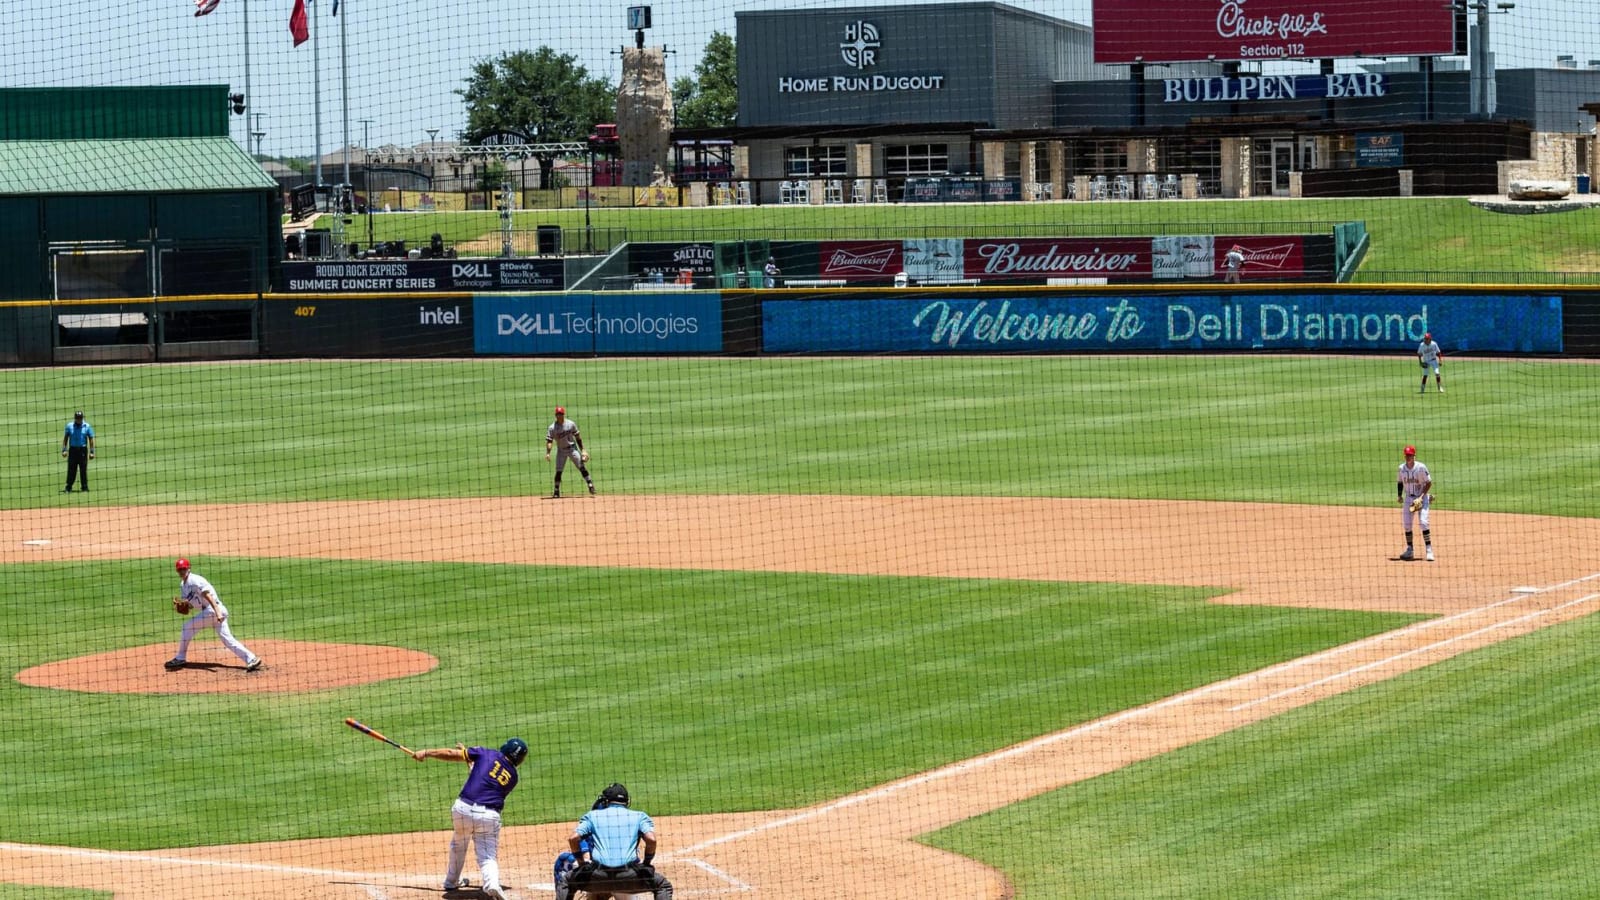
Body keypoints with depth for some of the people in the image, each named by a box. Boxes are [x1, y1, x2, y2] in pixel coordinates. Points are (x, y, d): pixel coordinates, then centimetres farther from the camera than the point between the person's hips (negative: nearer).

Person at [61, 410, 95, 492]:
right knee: (71, 470, 0)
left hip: (83, 450, -1)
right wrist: (64, 450, 1)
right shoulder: (69, 426, 5)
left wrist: (92, 452, -3)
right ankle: (68, 488, 3)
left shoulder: (87, 426, 2)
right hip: (72, 449, 1)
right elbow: (65, 438, 9)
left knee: (83, 470, 0)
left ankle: (85, 487, 7)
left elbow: (91, 439, 3)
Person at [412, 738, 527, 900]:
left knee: (458, 845, 27)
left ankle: (452, 881, 43)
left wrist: (426, 753, 16)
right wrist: (471, 760, 32)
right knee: (488, 856, 5)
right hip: (489, 816, 0)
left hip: (463, 808, 0)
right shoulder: (512, 777, 14)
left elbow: (451, 754, 5)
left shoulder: (486, 754, 7)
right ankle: (492, 884, -24)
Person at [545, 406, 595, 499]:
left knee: (582, 467, -10)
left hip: (572, 448, 0)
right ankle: (556, 492, 7)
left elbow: (578, 437, 2)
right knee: (558, 470, -2)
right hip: (562, 450, 0)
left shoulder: (571, 424, -6)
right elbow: (549, 441, -14)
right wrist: (547, 453, -30)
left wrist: (582, 450, 1)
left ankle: (590, 485, -8)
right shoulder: (552, 428, -9)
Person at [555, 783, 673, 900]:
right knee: (663, 885, 22)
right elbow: (651, 839, -2)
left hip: (598, 876, 1)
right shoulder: (639, 816, 15)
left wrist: (581, 861, 18)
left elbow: (573, 838, 3)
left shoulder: (592, 815, 17)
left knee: (566, 883, 28)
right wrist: (647, 862, 14)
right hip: (629, 876, -1)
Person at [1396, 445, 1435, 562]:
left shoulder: (1421, 468, -14)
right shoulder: (1402, 468, 0)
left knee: (1423, 522, -16)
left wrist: (1421, 497, -18)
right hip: (1408, 498, 5)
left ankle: (1429, 550, -12)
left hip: (1422, 498, -5)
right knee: (1406, 524, 4)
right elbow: (1400, 482, 15)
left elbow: (1429, 483, -10)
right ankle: (1410, 550, 18)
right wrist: (1399, 495, 4)